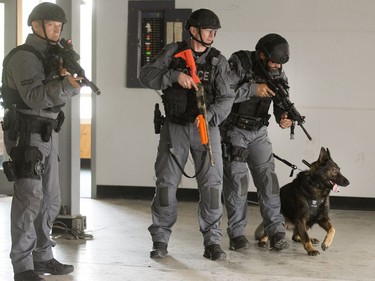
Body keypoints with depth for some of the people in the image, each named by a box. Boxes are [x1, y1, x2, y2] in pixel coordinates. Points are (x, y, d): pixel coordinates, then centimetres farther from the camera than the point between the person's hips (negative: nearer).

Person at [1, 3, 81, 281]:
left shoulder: (52, 55, 14)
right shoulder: (23, 57, -12)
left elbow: (61, 94, 10)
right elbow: (33, 97, -22)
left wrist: (68, 74, -9)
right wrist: (65, 84, -30)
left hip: (48, 133, 9)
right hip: (26, 134, -9)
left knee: (50, 198, 12)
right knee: (29, 198, -12)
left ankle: (42, 257, 21)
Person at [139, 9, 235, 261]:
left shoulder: (218, 61, -1)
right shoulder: (173, 52, -1)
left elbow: (226, 98, -7)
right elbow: (146, 75, -8)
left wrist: (208, 115, -25)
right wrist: (175, 75, -22)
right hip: (175, 127, 0)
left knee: (212, 184, -4)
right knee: (166, 183, 1)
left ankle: (212, 242, 4)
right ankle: (160, 240, 11)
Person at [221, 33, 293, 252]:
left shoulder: (279, 74, -3)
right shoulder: (239, 63, -19)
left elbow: (281, 105, -4)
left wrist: (284, 117, -26)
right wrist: (253, 89, -32)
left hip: (258, 132, 4)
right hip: (233, 130, -4)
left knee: (268, 178, -4)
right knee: (237, 180, -8)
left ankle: (276, 231, -1)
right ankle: (237, 233, 0)